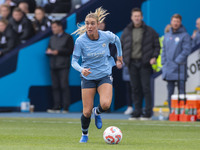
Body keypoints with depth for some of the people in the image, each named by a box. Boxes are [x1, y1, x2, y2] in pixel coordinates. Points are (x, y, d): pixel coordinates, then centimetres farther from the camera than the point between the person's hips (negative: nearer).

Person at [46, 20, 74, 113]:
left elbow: (70, 50, -6)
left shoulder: (68, 37, 2)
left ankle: (65, 107, -9)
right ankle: (57, 107, 3)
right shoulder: (52, 38, 22)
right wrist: (48, 51, 0)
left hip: (63, 66, -6)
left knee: (64, 86, -9)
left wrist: (58, 52, -12)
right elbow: (49, 48, 24)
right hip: (53, 66, 6)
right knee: (55, 86, 2)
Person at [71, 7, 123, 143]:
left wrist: (120, 55, 25)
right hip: (88, 77, -1)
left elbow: (116, 39, 13)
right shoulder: (80, 41, -15)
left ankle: (97, 112, 13)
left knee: (106, 104, -25)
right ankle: (84, 134, 26)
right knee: (87, 112, -4)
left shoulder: (106, 36, -11)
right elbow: (74, 61, -10)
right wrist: (81, 69, -30)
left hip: (104, 76, 1)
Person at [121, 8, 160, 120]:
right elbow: (121, 45, 17)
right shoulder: (126, 31, 9)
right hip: (132, 63, 3)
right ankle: (137, 112, 11)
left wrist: (154, 57, -8)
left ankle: (148, 113, -3)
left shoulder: (149, 31, 1)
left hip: (145, 63, -3)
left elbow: (157, 46, 6)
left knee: (146, 88, -7)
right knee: (135, 89, 5)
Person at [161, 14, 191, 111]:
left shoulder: (185, 35, -3)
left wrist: (177, 61, -15)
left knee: (181, 91, -5)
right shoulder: (167, 36, 16)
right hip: (168, 69, 6)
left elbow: (186, 50, -10)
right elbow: (164, 50, 18)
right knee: (170, 92, 8)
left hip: (180, 69, -6)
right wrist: (164, 63, 6)